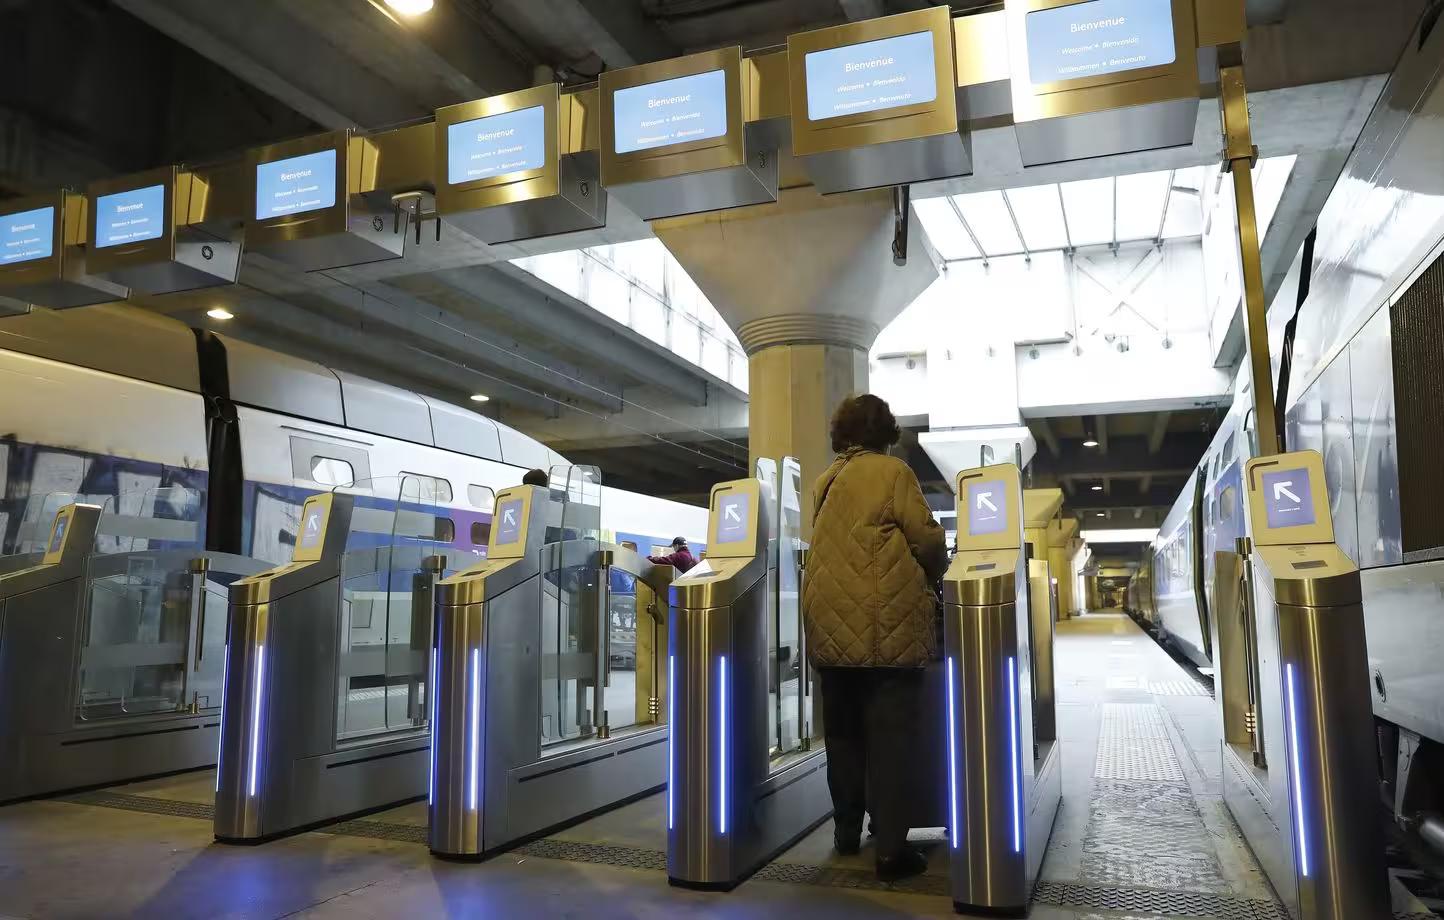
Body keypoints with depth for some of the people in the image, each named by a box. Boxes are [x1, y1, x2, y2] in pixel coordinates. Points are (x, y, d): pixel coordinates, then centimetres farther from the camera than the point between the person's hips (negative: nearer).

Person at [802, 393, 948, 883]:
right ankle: (891, 849, 1)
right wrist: (933, 574, 15)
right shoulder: (893, 472, -4)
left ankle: (847, 831, 25)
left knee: (842, 733, 15)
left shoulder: (825, 481, 14)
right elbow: (928, 539, -7)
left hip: (830, 626, 6)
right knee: (889, 738, -1)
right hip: (886, 627, -6)